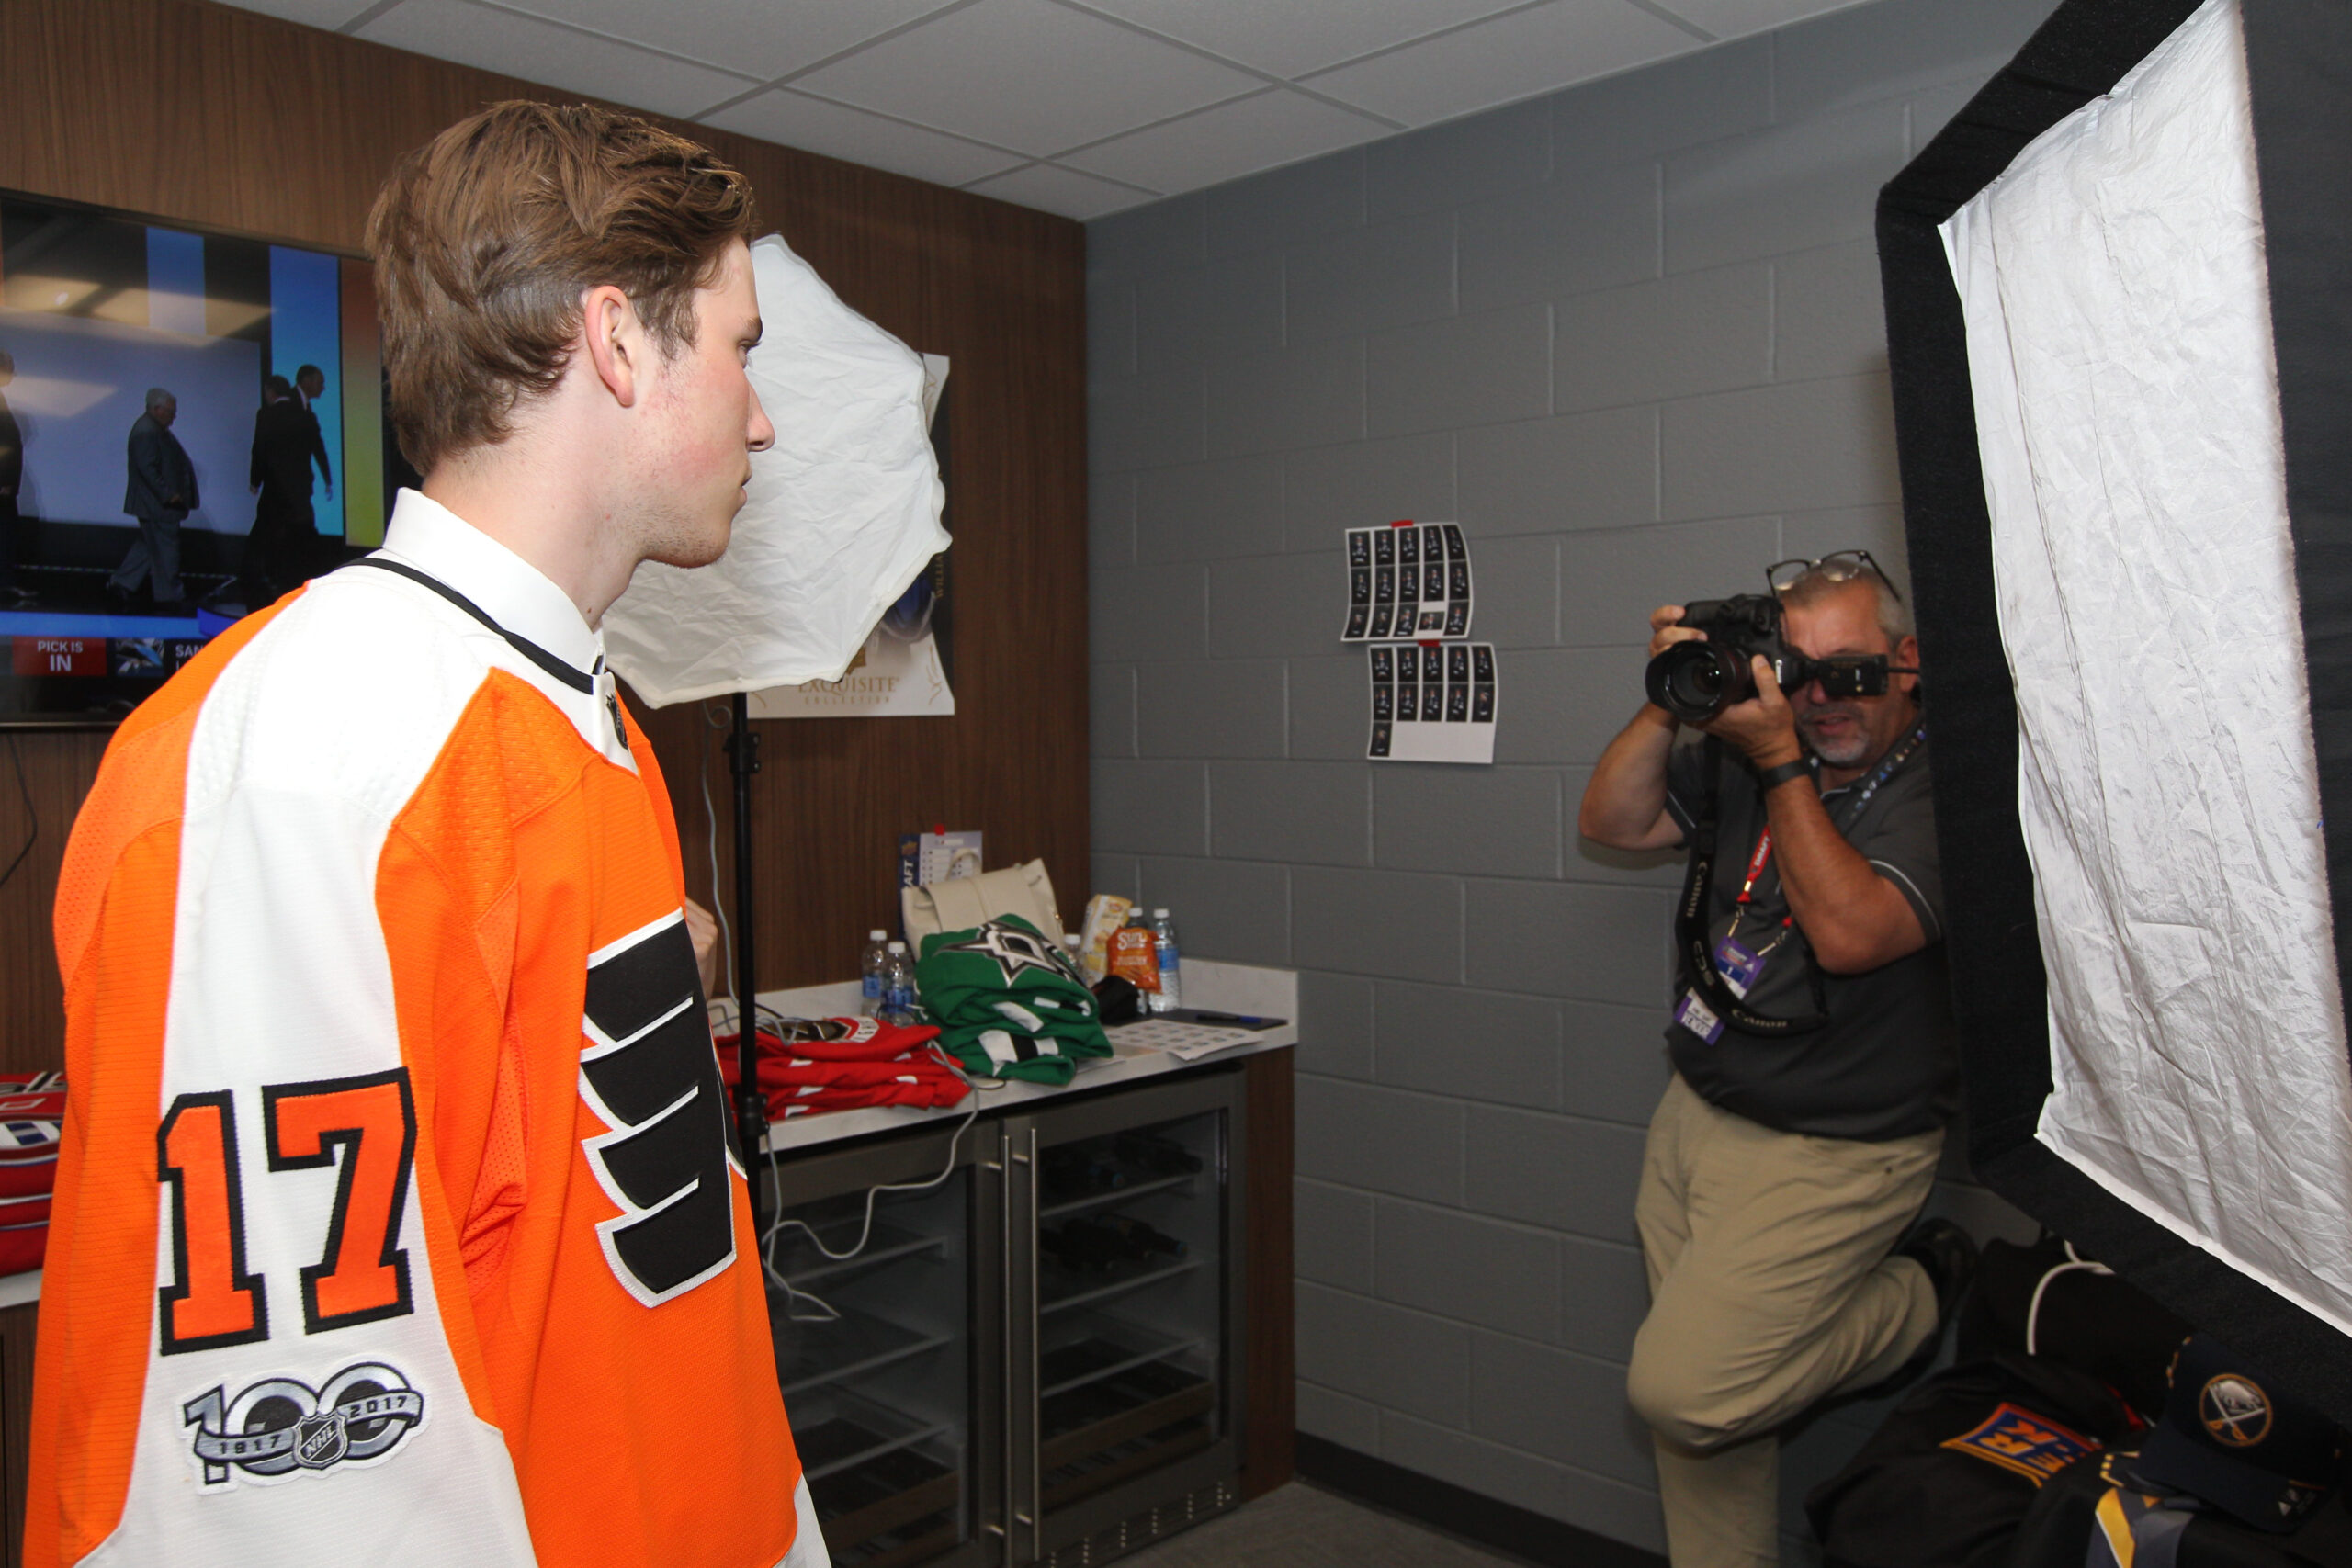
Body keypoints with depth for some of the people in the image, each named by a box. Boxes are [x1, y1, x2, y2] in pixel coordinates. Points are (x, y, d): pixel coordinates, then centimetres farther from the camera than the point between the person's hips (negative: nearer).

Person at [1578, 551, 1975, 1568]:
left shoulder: (1943, 787, -15)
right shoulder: (1751, 750, 5)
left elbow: (1847, 932, -27)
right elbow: (1610, 823, 4)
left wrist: (1782, 764, -23)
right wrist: (1671, 705, -10)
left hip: (1828, 1152, -6)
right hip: (1695, 1115, 6)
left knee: (1682, 1390, -8)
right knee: (1703, 1377, 10)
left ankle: (1920, 1299, 12)